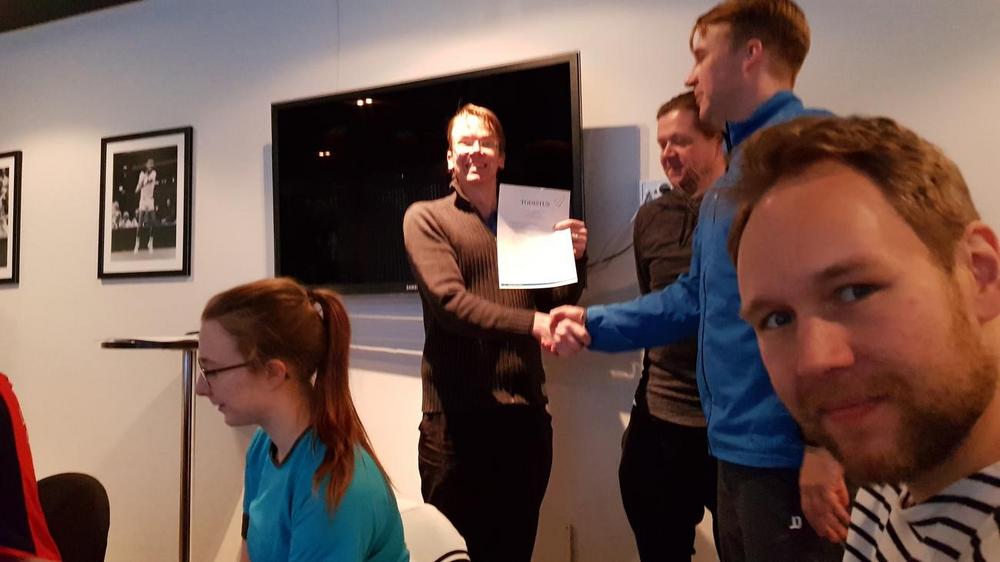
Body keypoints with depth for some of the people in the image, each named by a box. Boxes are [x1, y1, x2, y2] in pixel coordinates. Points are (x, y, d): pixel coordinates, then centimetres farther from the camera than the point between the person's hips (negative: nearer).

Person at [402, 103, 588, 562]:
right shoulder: (425, 217, 1)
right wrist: (531, 323, -27)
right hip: (457, 415, -3)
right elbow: (450, 302, -15)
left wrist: (574, 259, -5)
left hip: (526, 412, 4)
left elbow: (557, 307, 12)